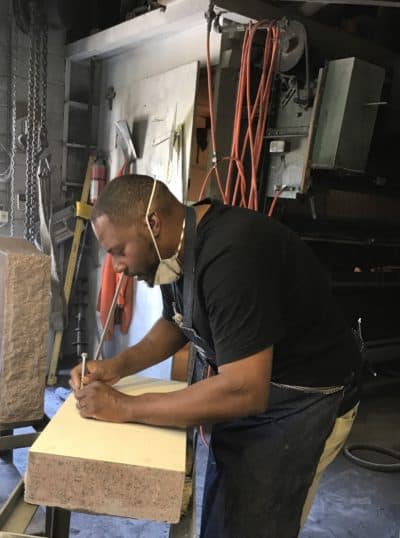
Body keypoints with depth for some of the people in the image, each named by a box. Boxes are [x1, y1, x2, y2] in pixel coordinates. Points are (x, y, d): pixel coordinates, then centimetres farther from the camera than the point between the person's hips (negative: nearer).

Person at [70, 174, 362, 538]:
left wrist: (125, 408, -26)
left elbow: (244, 392, -35)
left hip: (299, 402, -8)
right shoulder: (179, 245, -2)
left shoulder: (231, 256, -32)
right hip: (243, 382, 9)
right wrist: (118, 365, -2)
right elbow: (175, 324, 14)